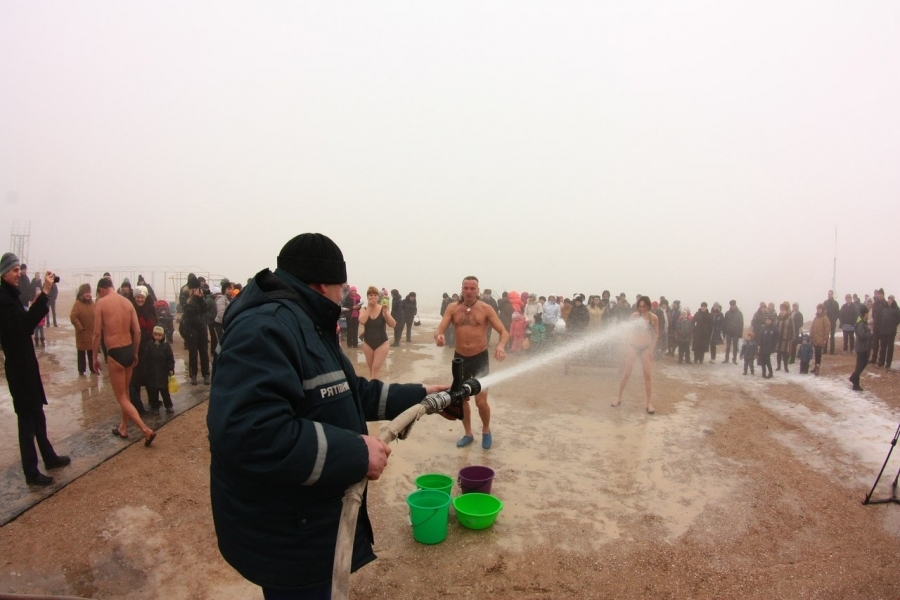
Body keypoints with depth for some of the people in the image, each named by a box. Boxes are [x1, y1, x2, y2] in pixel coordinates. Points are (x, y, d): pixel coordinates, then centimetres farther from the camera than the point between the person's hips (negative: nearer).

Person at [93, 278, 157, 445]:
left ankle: (147, 430, -6)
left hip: (115, 354, -6)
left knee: (121, 397, 2)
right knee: (125, 393, 21)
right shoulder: (127, 302, 6)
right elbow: (137, 331, 6)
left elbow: (97, 333, -9)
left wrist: (95, 357, 0)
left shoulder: (101, 303, -8)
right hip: (129, 351, 6)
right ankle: (123, 428, 32)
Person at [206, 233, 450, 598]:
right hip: (285, 536, -10)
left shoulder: (308, 326, 10)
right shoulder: (265, 326, -27)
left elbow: (351, 393, 18)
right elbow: (247, 432, -39)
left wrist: (418, 396, 16)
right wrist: (356, 452, -32)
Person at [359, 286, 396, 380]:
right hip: (368, 343, 3)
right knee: (371, 369, 13)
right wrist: (369, 308, -19)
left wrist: (386, 312, -29)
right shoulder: (364, 309, -3)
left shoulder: (382, 309, -9)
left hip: (382, 342, -3)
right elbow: (362, 321, -23)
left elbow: (393, 324, -16)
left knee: (376, 368, -9)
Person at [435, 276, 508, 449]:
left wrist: (501, 345, -33)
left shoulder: (486, 309, -9)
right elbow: (439, 329, -11)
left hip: (480, 358, -3)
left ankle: (486, 431, 23)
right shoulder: (452, 308, -3)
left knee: (481, 401, -7)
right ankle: (468, 434, 35)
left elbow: (504, 332, -11)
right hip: (459, 358, 3)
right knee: (462, 399, 14)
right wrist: (438, 336, -36)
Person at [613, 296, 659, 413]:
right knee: (626, 373, 4)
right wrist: (627, 344, 3)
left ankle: (650, 403, 3)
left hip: (646, 347, -1)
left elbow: (656, 333, 0)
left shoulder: (653, 317, -7)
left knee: (647, 375, -2)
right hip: (633, 346, 1)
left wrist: (652, 348, -6)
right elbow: (631, 330, 6)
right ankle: (618, 397, 15)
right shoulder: (634, 316, -4)